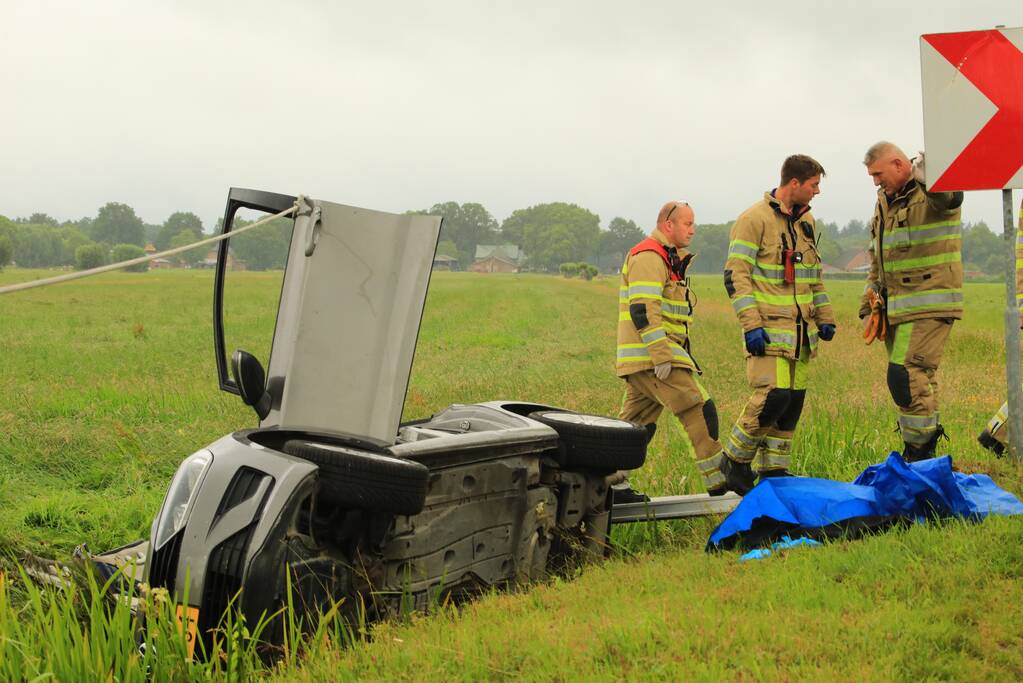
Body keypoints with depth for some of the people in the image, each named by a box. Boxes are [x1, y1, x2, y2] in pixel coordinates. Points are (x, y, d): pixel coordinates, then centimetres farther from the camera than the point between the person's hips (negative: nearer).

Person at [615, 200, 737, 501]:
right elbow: (643, 310, -21)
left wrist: (685, 356, 25)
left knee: (637, 423, 10)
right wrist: (661, 357, -25)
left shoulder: (667, 259, 23)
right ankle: (718, 482, -7)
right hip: (652, 355, -11)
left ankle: (610, 484, 12)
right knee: (700, 410, -10)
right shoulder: (649, 257, -12)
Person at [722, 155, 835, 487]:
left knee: (793, 400, 7)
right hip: (769, 328, -8)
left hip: (800, 329, 8)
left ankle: (773, 469, 16)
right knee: (773, 395, -16)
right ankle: (736, 460, 1)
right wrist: (751, 325, -19)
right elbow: (736, 275, -14)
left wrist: (825, 318, 22)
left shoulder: (806, 221, 16)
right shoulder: (754, 219, -10)